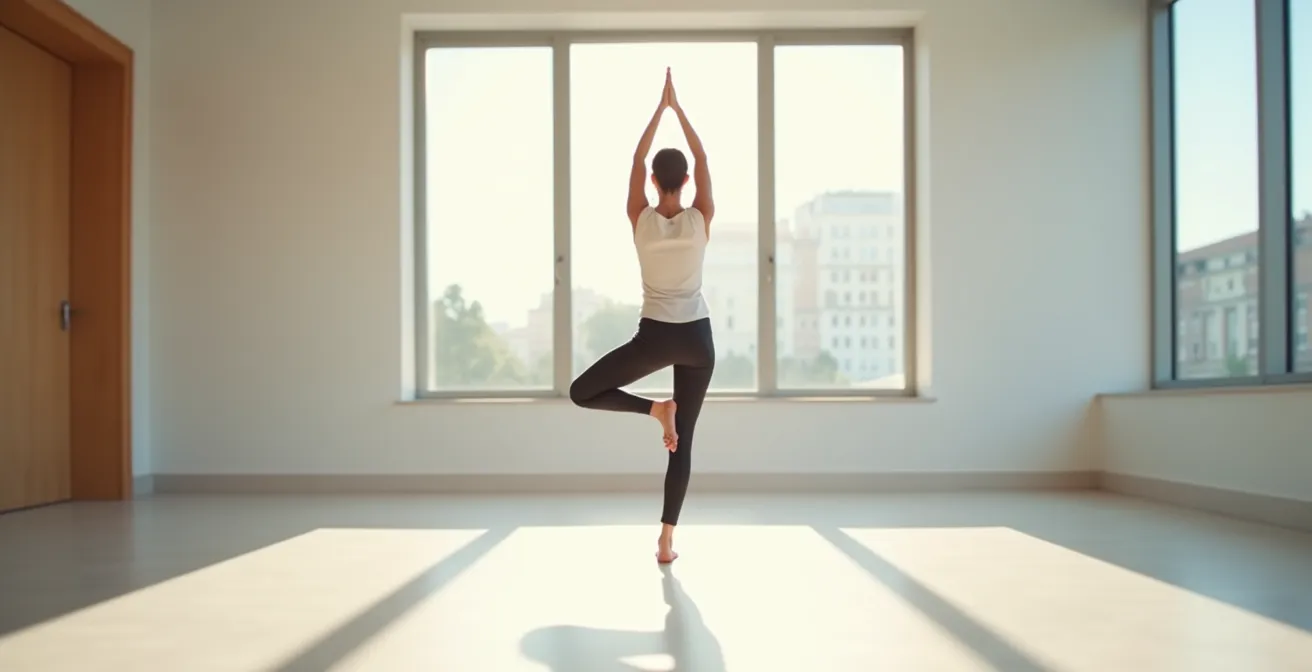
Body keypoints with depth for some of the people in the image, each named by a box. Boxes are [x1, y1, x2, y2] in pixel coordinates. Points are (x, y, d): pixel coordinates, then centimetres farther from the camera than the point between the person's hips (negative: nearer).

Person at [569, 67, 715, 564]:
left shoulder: (641, 220, -6)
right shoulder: (700, 219, -4)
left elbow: (637, 158, 5)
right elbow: (702, 158, 7)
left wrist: (660, 106, 12)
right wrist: (678, 107, 11)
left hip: (654, 336, -2)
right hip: (698, 339, 3)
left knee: (582, 393, 14)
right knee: (684, 440, 7)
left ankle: (655, 408, -3)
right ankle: (667, 540, 9)